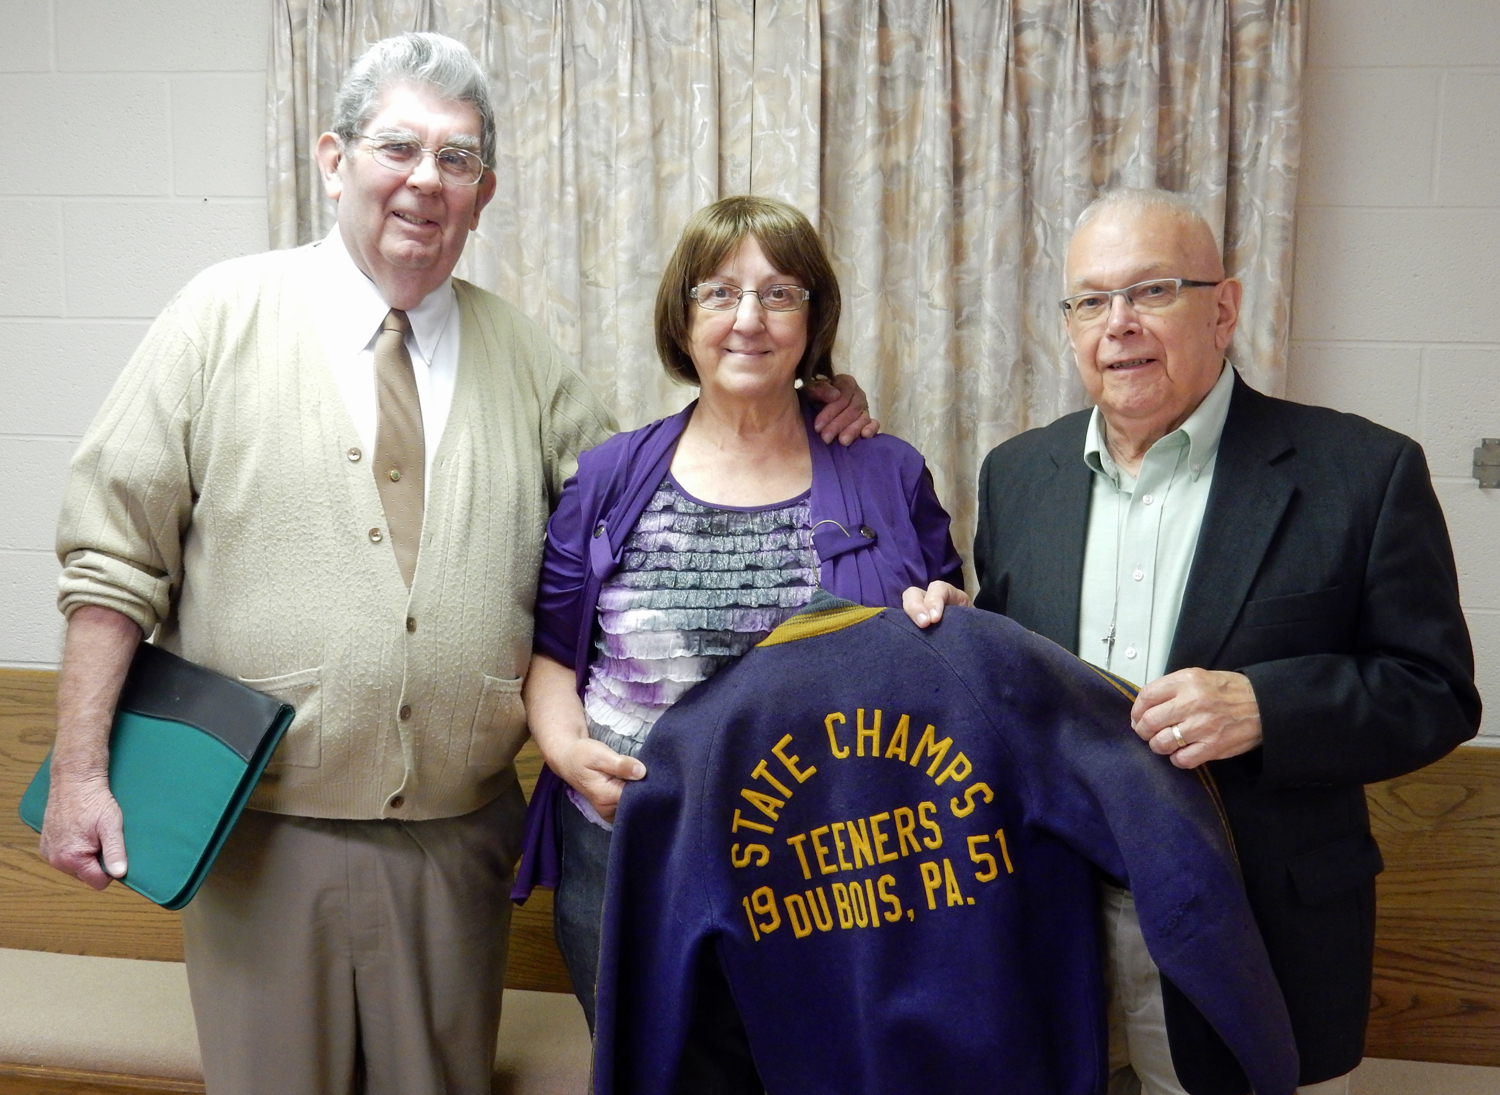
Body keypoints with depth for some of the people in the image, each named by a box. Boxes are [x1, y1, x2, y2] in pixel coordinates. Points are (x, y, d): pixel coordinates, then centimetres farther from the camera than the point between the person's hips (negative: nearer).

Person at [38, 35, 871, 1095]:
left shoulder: (523, 353, 5)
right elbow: (114, 556, -3)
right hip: (264, 835, -2)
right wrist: (81, 770, -7)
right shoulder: (228, 314, -3)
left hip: (457, 838, 2)